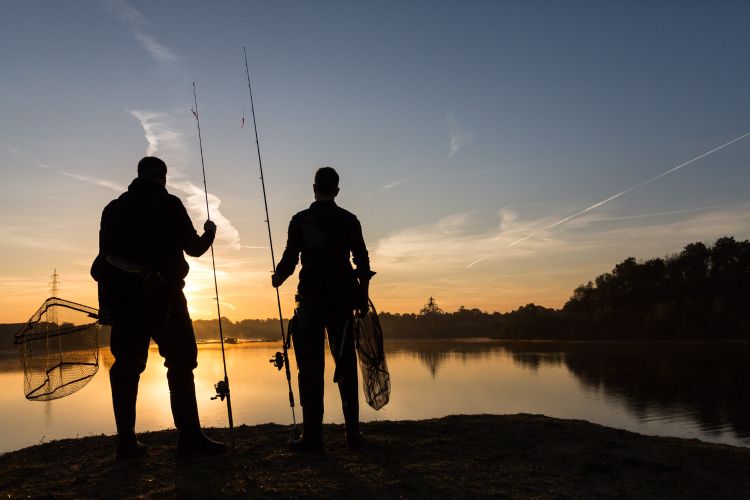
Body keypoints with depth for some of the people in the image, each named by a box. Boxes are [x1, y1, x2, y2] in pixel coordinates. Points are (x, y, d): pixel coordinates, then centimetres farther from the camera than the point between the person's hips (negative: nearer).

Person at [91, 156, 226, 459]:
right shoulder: (168, 204, 0)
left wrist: (110, 302, 19)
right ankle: (189, 436, -8)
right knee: (181, 362, -3)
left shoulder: (113, 208, 15)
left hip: (121, 298, 5)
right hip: (161, 297, -5)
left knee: (127, 366, 7)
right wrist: (208, 233, 20)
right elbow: (194, 248, 1)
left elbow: (106, 256, 12)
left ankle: (126, 441, 8)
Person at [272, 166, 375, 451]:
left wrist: (277, 279, 18)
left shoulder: (300, 221, 0)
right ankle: (353, 433, 11)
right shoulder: (349, 220, 5)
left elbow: (290, 259, -3)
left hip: (310, 302, -2)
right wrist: (363, 297, 13)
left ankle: (312, 436, 0)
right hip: (342, 302, 2)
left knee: (311, 368, 1)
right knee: (346, 366, 8)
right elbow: (362, 262, 3)